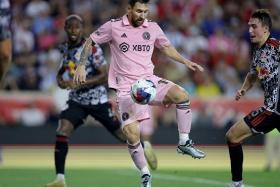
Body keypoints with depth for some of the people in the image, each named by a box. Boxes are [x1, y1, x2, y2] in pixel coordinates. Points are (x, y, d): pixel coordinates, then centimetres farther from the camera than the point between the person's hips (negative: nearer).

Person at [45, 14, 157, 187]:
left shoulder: (92, 48, -17)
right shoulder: (65, 48, 2)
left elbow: (105, 75, -20)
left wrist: (79, 84, -28)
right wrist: (60, 79, -4)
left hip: (97, 100, -4)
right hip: (76, 101, 4)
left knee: (120, 133, 9)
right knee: (61, 133, -18)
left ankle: (144, 147, 42)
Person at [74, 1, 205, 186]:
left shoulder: (153, 28, 4)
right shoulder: (113, 26, -6)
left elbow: (167, 47, 21)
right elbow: (90, 41, 7)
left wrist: (186, 62, 12)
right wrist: (81, 66, -2)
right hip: (126, 88, -3)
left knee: (181, 95, -25)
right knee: (131, 132, -18)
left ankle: (184, 143, -9)